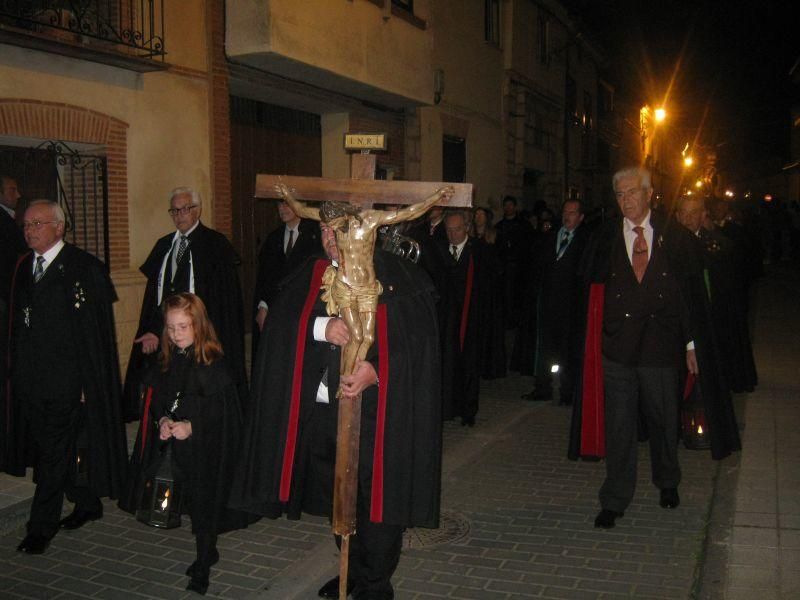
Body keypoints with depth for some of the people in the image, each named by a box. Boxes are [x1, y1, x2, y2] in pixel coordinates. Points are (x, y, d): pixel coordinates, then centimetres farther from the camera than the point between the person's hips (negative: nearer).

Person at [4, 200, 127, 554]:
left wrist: (89, 383, -14)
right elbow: (18, 324, 16)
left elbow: (95, 332, -12)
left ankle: (42, 526, 10)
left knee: (54, 452, -2)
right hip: (30, 378, 7)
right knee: (53, 448, 15)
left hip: (67, 379, -7)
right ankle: (87, 505, 32)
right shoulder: (24, 267, 11)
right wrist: (17, 372, 12)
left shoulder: (85, 268, -10)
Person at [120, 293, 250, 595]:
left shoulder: (212, 362, -14)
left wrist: (191, 426, -23)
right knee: (191, 501, 15)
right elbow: (157, 397, 9)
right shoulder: (167, 361, 5)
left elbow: (220, 407, -15)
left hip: (206, 444, -5)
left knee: (204, 502, 2)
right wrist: (162, 420, -9)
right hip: (177, 445, 6)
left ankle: (203, 566, 15)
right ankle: (207, 552, 34)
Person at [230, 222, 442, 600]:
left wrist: (377, 370, -23)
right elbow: (280, 320, -4)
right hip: (321, 408, 5)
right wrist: (321, 326, -23)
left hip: (376, 411, -4)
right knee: (337, 497, 17)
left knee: (375, 496, 4)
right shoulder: (311, 275, 8)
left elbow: (419, 336, -10)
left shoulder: (399, 276, -5)